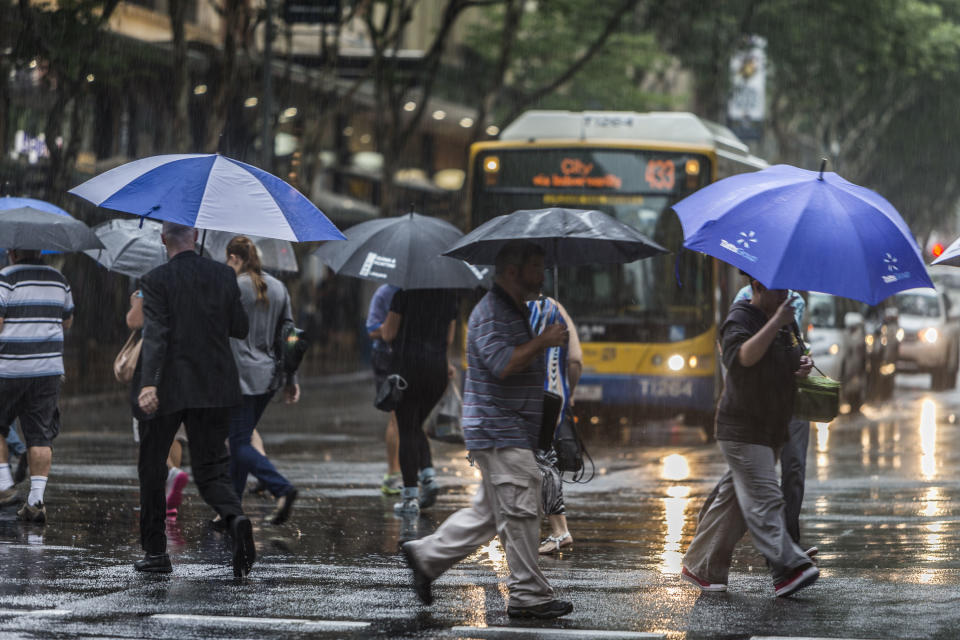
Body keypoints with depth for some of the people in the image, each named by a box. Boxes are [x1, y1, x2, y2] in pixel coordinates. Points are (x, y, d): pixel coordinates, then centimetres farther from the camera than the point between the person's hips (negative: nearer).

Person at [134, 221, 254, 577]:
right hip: (215, 388, 3)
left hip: (168, 388, -3)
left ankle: (155, 551, 16)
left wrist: (149, 384, -28)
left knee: (152, 468, 14)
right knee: (210, 468, 7)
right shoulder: (224, 275, 3)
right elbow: (240, 328, 9)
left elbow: (155, 334, -20)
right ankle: (236, 519, -23)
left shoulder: (156, 281, -9)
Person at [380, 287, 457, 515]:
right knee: (416, 426, 22)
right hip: (438, 369, 5)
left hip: (407, 366, -5)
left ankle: (410, 497, -2)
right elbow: (448, 339, 12)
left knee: (407, 431, 1)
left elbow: (389, 333, -6)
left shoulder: (405, 292, -8)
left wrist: (382, 329, 15)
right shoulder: (449, 296, 6)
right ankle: (428, 475, 1)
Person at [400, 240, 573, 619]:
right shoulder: (490, 313, -14)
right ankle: (529, 596, -5)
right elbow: (502, 364, -27)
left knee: (489, 512, 14)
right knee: (520, 513, -9)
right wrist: (544, 341, -20)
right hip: (500, 433, -11)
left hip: (515, 431, 11)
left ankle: (426, 556, 22)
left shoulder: (519, 312, 20)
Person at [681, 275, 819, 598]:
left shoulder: (784, 321, 15)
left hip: (772, 431, 9)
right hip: (743, 429, -9)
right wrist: (775, 323, -35)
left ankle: (700, 567, 18)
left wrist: (804, 362, 5)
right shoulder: (739, 320, -12)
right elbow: (742, 357, -31)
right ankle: (789, 567, -22)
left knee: (734, 500, 11)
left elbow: (790, 358, 29)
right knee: (764, 500, -14)